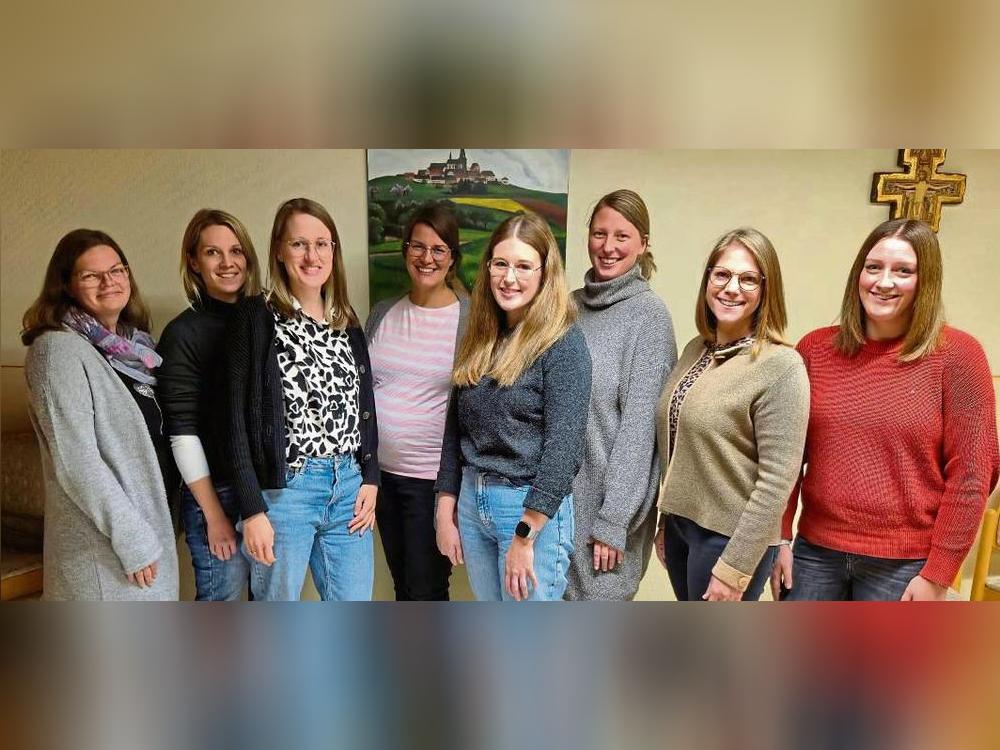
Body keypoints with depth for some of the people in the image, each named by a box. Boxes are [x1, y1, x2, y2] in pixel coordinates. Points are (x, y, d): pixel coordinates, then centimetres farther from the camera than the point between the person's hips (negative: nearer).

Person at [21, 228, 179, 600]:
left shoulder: (135, 345, 8)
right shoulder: (58, 349, -12)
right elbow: (75, 460, -18)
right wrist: (133, 538, -18)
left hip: (150, 526, 7)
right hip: (102, 547, -7)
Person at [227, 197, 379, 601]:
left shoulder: (348, 323, 12)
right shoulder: (256, 315, -5)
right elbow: (238, 417, -8)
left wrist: (369, 479, 5)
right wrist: (252, 510, -12)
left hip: (348, 488, 5)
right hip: (283, 489, -5)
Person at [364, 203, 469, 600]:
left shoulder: (470, 319, -10)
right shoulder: (383, 313, 5)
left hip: (433, 478, -5)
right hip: (381, 471, 5)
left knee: (426, 590, 7)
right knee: (401, 583, 20)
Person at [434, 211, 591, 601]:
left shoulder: (563, 343, -13)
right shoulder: (480, 340, 7)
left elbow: (563, 448, -18)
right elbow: (455, 429, 10)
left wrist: (524, 536, -18)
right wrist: (446, 513, 7)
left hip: (534, 510, -6)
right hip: (472, 501, 7)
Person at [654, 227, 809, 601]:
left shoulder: (781, 366, -17)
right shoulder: (696, 349, 4)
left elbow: (777, 480, -19)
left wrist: (734, 567, -18)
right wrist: (665, 520, 15)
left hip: (729, 536, -7)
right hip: (681, 525, 7)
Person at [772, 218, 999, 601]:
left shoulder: (955, 355, -8)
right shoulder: (815, 348, 0)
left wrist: (937, 574, -9)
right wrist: (780, 536, 2)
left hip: (903, 564, -2)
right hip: (815, 551, 3)